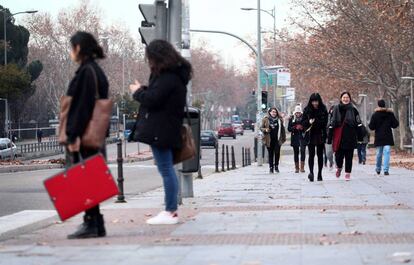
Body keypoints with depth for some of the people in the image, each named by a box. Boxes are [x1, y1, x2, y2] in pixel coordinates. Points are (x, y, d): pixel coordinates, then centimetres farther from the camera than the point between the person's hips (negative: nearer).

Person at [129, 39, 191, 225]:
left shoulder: (168, 78, -17)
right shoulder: (174, 75, 16)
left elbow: (152, 99, -21)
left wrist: (137, 91, -4)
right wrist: (143, 90, 9)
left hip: (161, 131, -11)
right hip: (168, 129, 11)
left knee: (166, 169, -8)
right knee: (167, 169, 14)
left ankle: (170, 212, -6)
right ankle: (172, 210, 18)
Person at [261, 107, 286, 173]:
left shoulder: (279, 120, 8)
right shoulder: (266, 120, 4)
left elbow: (282, 129, 12)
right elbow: (261, 128, 8)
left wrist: (283, 138, 9)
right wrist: (265, 130, -14)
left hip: (277, 140, 1)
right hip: (269, 140, -1)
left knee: (277, 153, -3)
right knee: (270, 154, 2)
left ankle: (276, 166, 11)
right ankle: (271, 168, 7)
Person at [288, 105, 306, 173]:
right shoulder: (292, 118, 6)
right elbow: (289, 128, 4)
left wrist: (302, 127, -13)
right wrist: (295, 128, -11)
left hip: (302, 137, -2)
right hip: (295, 137, 2)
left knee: (303, 150, -15)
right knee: (296, 152, 6)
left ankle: (302, 167, -14)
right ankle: (296, 168, 13)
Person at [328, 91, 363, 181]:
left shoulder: (353, 110, 4)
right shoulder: (336, 109, 6)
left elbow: (358, 124, 3)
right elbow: (331, 124, 7)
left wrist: (360, 136, -3)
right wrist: (330, 137, 3)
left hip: (350, 137, 0)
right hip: (338, 136, 0)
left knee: (349, 156, 1)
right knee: (338, 154, -1)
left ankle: (348, 173, 10)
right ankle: (339, 167, 29)